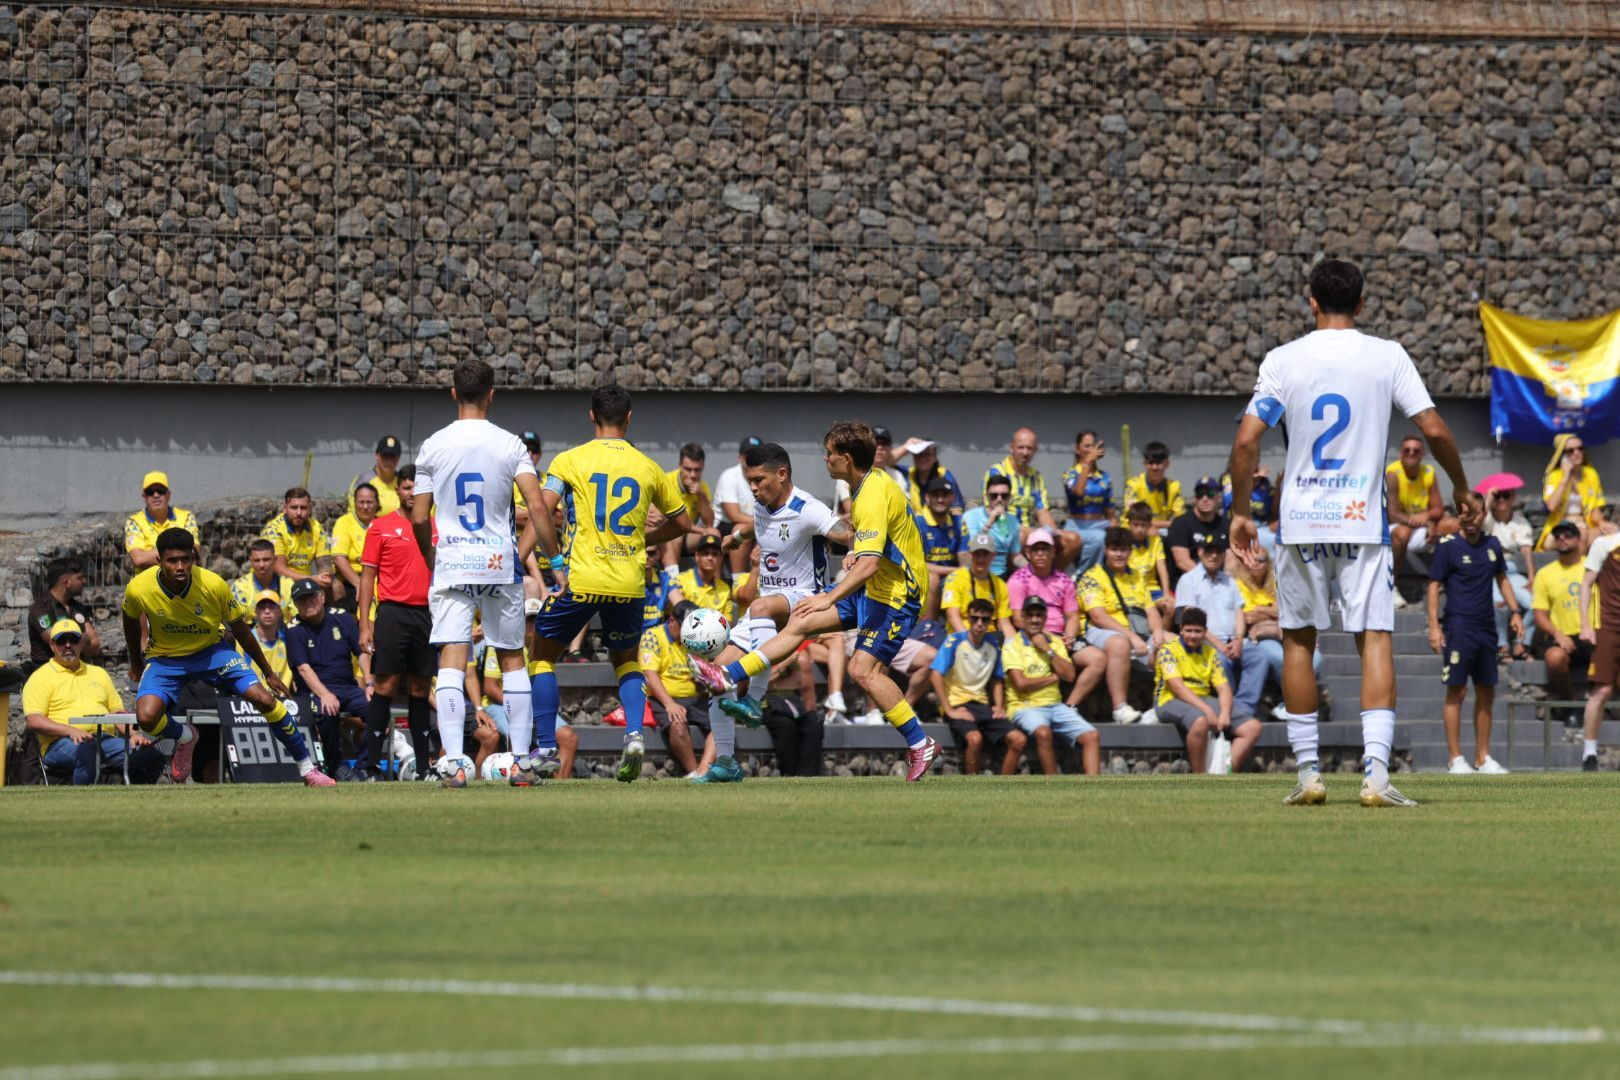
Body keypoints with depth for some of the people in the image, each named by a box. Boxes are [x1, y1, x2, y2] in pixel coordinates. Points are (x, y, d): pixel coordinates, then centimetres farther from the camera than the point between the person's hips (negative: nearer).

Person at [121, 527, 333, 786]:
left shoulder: (214, 585, -23)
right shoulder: (138, 589, -23)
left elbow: (239, 629, -6)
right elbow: (130, 619, 3)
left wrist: (268, 673, 3)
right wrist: (136, 664, 15)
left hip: (210, 651, 0)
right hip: (165, 659, 0)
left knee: (264, 698, -18)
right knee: (146, 717, -28)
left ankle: (307, 768, -3)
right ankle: (185, 738, 9)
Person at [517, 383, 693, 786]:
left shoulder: (570, 460, -1)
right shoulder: (648, 467, 8)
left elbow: (542, 509, -14)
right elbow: (683, 523, 15)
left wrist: (555, 563, -7)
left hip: (581, 580, -3)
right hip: (630, 583, 3)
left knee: (543, 654, 15)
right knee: (627, 661, 24)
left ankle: (546, 751, 7)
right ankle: (634, 734, -1)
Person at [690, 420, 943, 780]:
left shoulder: (873, 499, -25)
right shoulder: (873, 482, 6)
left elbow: (869, 565, -35)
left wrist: (831, 598, -40)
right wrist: (857, 553, 14)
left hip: (895, 595, -10)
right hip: (872, 588, 10)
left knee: (864, 669, -18)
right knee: (801, 621, 8)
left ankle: (921, 746, -12)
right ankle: (728, 677, 10)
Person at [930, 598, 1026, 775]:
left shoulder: (993, 646, 9)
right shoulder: (955, 641, -7)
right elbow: (936, 674, -14)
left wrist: (999, 707, 6)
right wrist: (949, 710, -17)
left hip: (982, 705, 6)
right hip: (958, 705, -6)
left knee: (1018, 739, -14)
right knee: (975, 738, -35)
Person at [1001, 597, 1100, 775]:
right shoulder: (1012, 644, 0)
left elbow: (1069, 675, 3)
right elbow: (1020, 683, -12)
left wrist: (1047, 650, -4)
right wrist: (1053, 678, -1)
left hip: (1055, 705, 6)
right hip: (1025, 707, -6)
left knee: (1091, 736, -15)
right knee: (1043, 732, -37)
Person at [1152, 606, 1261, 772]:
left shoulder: (1211, 653, 14)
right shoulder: (1168, 649, -2)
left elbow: (1223, 688, 7)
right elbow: (1177, 686, -14)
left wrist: (1225, 713, -15)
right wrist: (1207, 710, -24)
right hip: (1171, 701, -6)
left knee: (1252, 727, -12)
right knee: (1201, 721, -41)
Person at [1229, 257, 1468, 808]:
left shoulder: (1283, 360, -1)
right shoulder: (1387, 356, 0)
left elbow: (1246, 439, -7)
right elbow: (1434, 430, -3)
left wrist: (1240, 511, 3)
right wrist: (1460, 487, 13)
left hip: (1301, 523, 0)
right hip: (1363, 520, 0)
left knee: (1298, 641, 12)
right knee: (1376, 639, -1)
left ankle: (1308, 773, 12)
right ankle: (1375, 773, -15)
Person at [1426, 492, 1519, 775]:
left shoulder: (1492, 545, 10)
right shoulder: (1447, 546, -5)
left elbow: (1502, 578, 23)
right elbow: (1434, 586, -5)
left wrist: (1514, 611, 14)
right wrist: (1434, 626, -12)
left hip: (1486, 627, 6)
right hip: (1459, 627, -6)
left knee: (1487, 692, 8)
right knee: (1457, 691, -6)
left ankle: (1483, 757, 16)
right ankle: (1456, 759, -3)